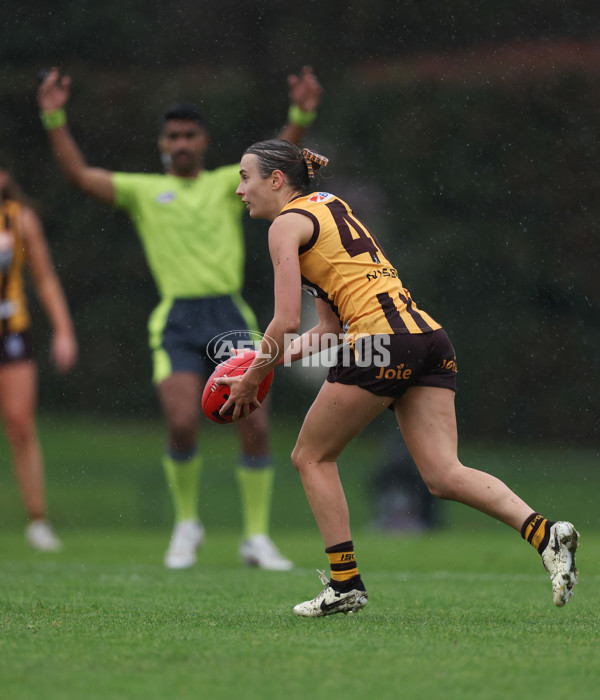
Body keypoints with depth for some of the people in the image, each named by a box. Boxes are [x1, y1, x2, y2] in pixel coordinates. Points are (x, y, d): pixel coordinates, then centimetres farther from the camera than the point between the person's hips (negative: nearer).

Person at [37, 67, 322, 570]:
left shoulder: (228, 184, 13)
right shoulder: (143, 191, 13)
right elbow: (80, 174, 3)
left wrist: (301, 116, -19)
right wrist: (55, 120, -8)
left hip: (231, 316, 1)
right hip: (176, 319, -1)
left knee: (255, 429, -7)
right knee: (182, 425, -17)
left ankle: (257, 538, 7)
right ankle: (187, 524, 8)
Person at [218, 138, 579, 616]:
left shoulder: (288, 223, 1)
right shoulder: (332, 207, 28)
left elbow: (286, 322, -7)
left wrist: (250, 380, 6)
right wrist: (274, 360, 22)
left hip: (383, 342, -8)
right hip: (429, 335, 8)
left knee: (312, 456, 10)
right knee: (444, 475, -2)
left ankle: (346, 584, 9)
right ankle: (544, 533, -21)